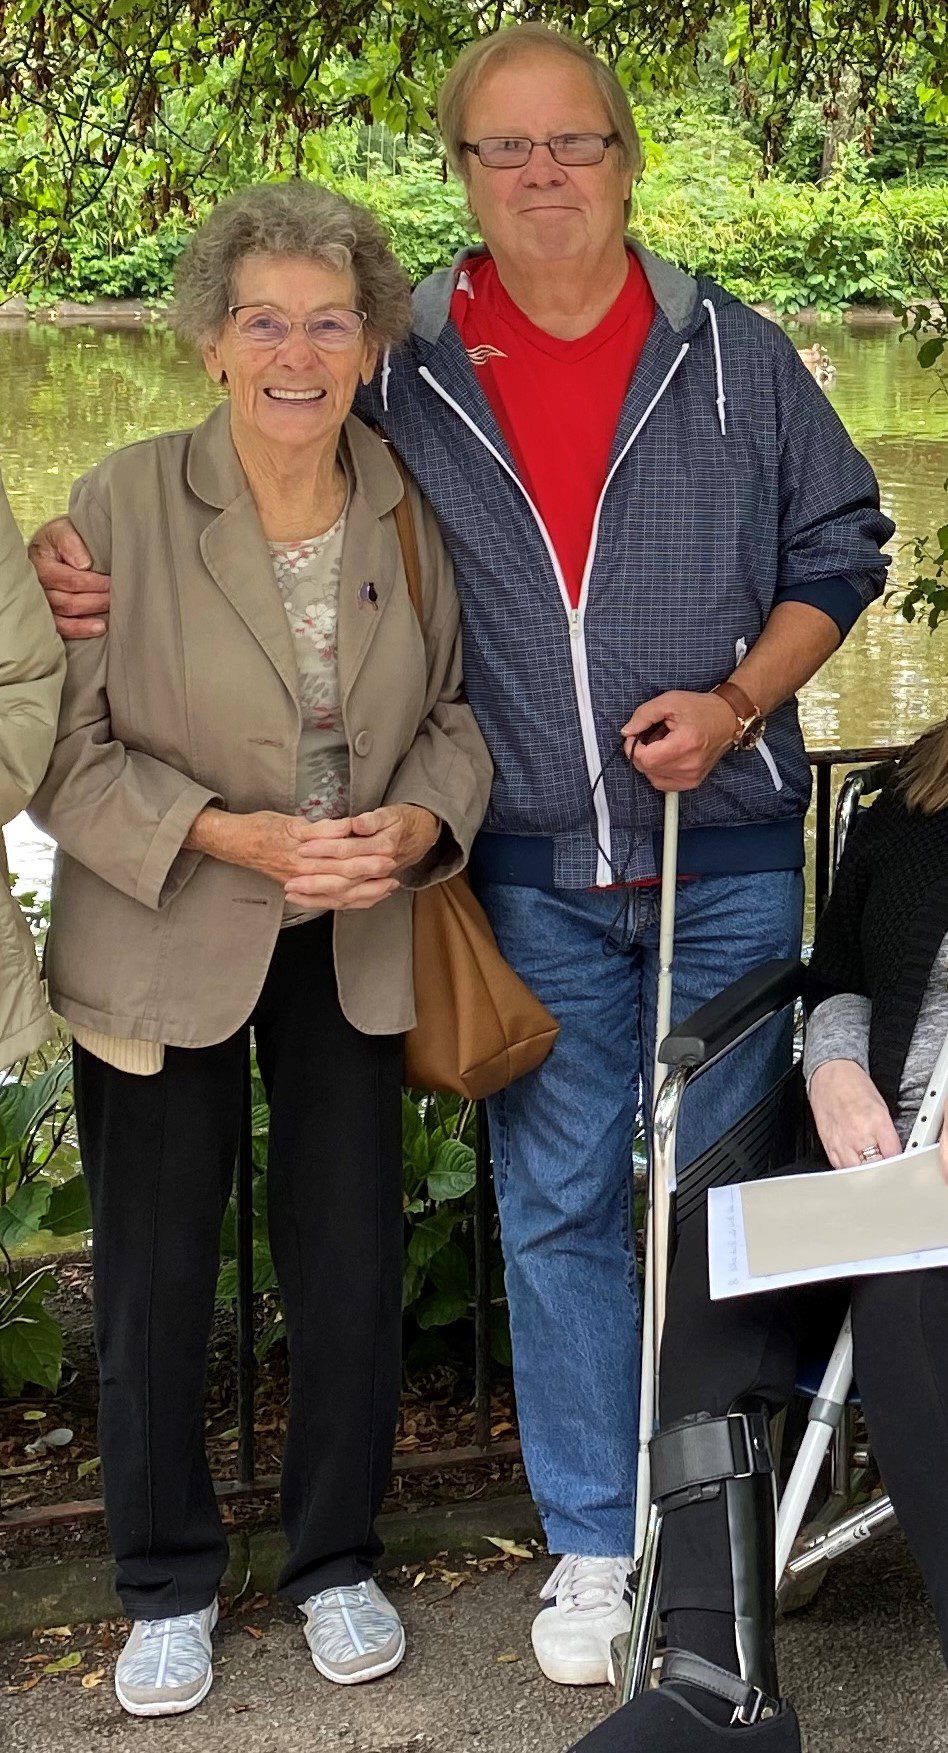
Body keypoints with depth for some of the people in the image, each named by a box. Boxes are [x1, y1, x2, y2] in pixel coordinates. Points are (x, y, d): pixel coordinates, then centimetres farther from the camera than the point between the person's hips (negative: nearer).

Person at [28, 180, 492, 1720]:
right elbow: (67, 749, -12)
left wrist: (421, 819, -12)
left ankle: (336, 1563, 32)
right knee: (154, 1280, 8)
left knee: (355, 1264, 9)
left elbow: (457, 711, 8)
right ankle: (168, 1588, 28)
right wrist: (234, 837, -22)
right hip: (161, 950, -2)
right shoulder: (125, 504, -13)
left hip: (352, 948, 3)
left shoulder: (414, 509, -3)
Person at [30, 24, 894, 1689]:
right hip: (533, 877, 0)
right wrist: (91, 565, -9)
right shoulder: (396, 378, 1)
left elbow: (839, 552, 8)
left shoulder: (736, 357, 2)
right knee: (556, 1205, 6)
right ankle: (592, 1542, 21)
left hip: (727, 856, 0)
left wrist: (737, 703, -7)